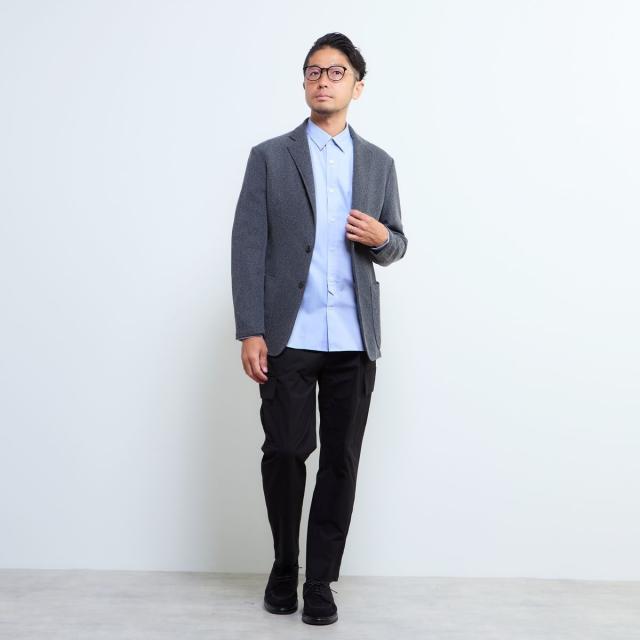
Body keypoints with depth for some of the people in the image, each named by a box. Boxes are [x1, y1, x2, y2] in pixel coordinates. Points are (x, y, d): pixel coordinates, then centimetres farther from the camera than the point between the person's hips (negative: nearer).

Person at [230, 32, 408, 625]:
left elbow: (394, 247, 18)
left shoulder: (378, 162, 14)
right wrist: (250, 331, -10)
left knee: (341, 459, 4)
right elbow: (248, 247, -1)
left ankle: (320, 579, 19)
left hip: (354, 338, 2)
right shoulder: (270, 156, 5)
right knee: (285, 451, 2)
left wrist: (382, 237, -7)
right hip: (288, 335, -2)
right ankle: (284, 565, 27)